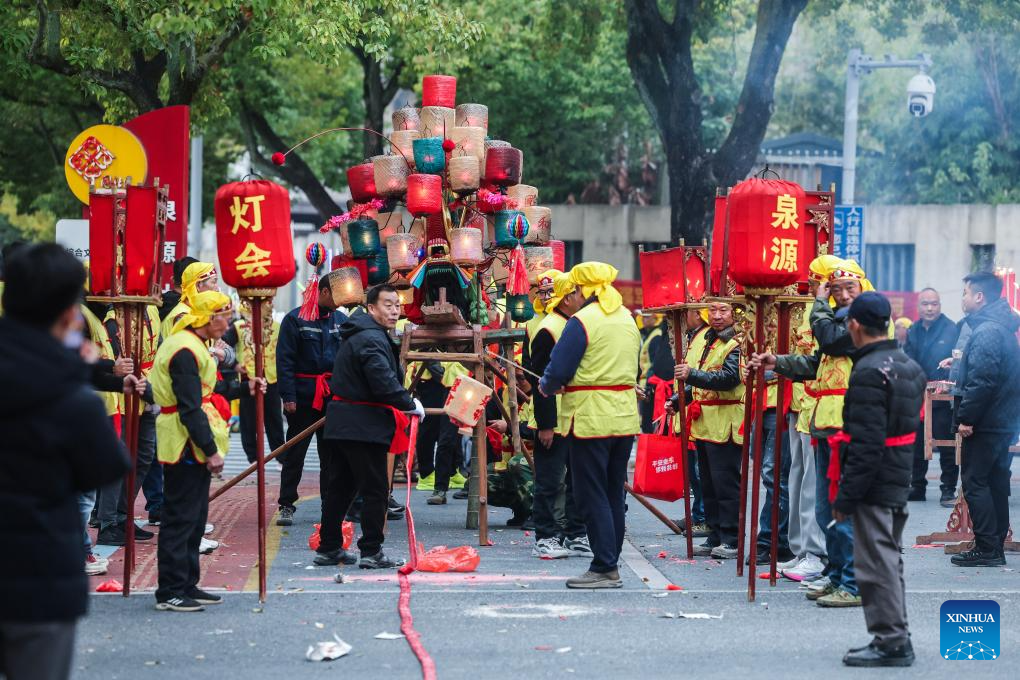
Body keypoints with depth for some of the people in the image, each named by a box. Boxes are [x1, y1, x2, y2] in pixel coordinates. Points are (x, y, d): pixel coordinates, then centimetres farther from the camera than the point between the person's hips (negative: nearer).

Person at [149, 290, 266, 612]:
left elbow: (208, 390, 24)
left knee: (195, 518, 15)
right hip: (186, 446, -11)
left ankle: (187, 585, 23)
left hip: (194, 448, 11)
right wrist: (210, 450, -21)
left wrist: (244, 387, 21)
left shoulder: (192, 345, 15)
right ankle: (170, 592, -3)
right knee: (180, 518, -6)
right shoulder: (185, 351, -19)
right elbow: (190, 408, -22)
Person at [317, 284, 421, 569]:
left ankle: (328, 548, 18)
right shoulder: (372, 339, -16)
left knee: (340, 487, 14)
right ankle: (371, 551, -3)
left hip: (341, 424, 10)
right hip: (363, 425, -10)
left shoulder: (355, 336, 18)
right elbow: (384, 382, -26)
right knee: (375, 488, -4)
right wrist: (411, 405, -13)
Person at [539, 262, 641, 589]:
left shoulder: (582, 322, -13)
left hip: (590, 418, -7)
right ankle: (611, 564, 16)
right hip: (625, 417, 7)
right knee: (614, 494, 13)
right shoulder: (628, 321, 12)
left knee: (591, 494, -3)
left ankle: (604, 568, -6)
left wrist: (546, 387, 6)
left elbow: (558, 369, -16)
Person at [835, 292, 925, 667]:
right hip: (900, 482, 10)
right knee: (889, 559, 17)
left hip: (874, 483, -10)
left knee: (876, 563, -4)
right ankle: (895, 637, 24)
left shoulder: (868, 373, -19)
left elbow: (866, 444, -22)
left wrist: (845, 497, -18)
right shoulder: (910, 367, 11)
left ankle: (890, 641, -2)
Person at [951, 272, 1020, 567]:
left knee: (975, 482, -6)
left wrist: (966, 417, -20)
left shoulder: (987, 331, -18)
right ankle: (996, 548, 17)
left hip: (985, 423, -10)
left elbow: (982, 379, -24)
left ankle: (986, 548, -7)